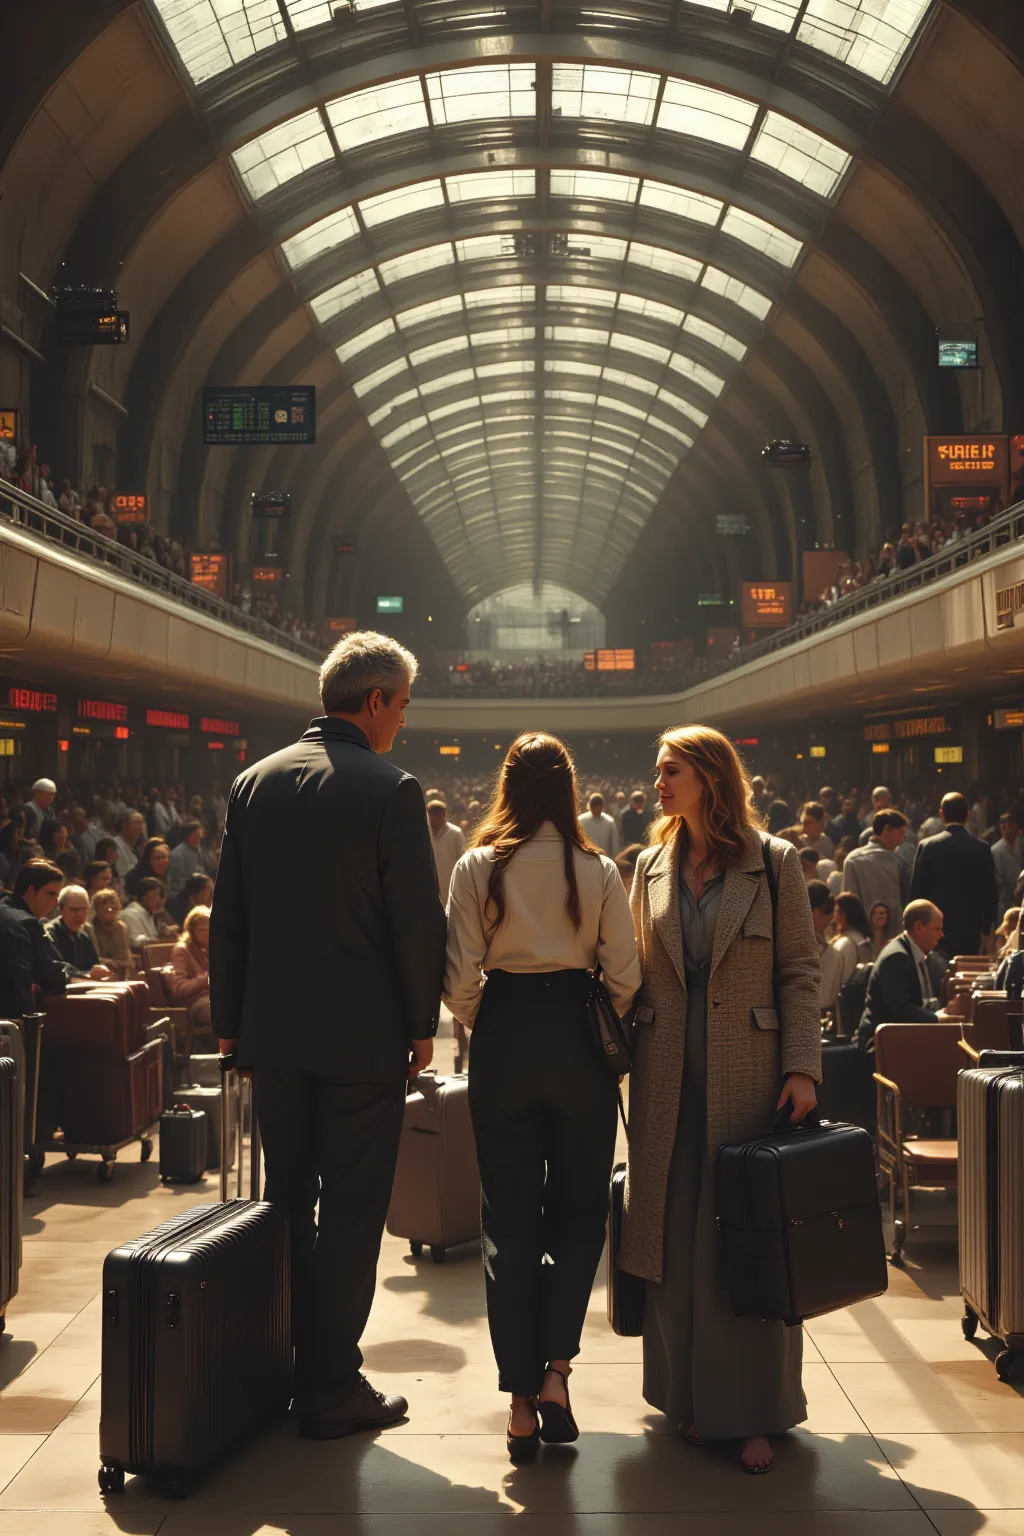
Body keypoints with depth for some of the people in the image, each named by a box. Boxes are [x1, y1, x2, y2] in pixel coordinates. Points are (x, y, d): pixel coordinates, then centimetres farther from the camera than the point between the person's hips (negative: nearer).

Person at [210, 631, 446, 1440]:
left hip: (273, 1031, 5)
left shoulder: (255, 782, 4)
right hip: (362, 1037, -5)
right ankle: (331, 1388, 12)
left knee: (287, 1199, 17)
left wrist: (231, 1020, 14)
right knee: (351, 1209, 5)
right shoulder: (391, 790, -13)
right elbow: (418, 921, -13)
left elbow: (228, 913, 7)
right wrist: (422, 1024, -1)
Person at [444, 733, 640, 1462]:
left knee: (509, 1216, 8)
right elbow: (626, 976, -2)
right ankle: (556, 1369, 1)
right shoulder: (598, 870, -4)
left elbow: (461, 977, -7)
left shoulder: (477, 867, -5)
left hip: (503, 1039, 0)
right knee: (579, 1207, 15)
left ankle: (521, 1400, 11)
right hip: (578, 1042, 0)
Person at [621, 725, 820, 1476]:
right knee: (674, 1236, 7)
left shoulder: (775, 863, -1)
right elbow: (639, 970, 12)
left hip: (747, 1075, -3)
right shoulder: (653, 866, 9)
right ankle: (690, 1394, 22)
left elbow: (800, 970, -2)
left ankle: (754, 1410, 14)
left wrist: (803, 1066, -10)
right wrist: (625, 1052, 5)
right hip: (668, 1081, 4)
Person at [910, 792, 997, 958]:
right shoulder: (982, 848, -3)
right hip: (970, 930, 1)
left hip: (935, 929, -1)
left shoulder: (927, 846, -6)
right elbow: (990, 891, 3)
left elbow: (916, 889, -3)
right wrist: (986, 928, 13)